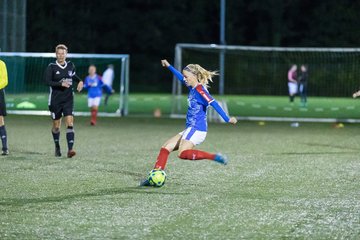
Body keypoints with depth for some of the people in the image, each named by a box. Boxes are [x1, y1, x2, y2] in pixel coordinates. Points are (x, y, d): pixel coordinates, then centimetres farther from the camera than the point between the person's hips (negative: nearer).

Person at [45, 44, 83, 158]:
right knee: (56, 126, 10)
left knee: (70, 123, -14)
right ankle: (57, 147, 34)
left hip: (68, 100, 2)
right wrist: (61, 84, -28)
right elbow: (47, 81, -17)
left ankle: (70, 149, -21)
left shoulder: (70, 65, 6)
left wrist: (80, 81, 8)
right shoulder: (51, 67, -6)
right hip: (55, 100, -2)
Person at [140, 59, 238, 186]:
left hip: (197, 129, -10)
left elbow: (213, 103, -22)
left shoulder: (200, 89, -13)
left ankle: (214, 157, -30)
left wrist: (227, 119, -29)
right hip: (191, 128, 10)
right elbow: (181, 78, 33)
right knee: (165, 148, 8)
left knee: (183, 153, -29)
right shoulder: (192, 88, 15)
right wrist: (169, 66, 44)